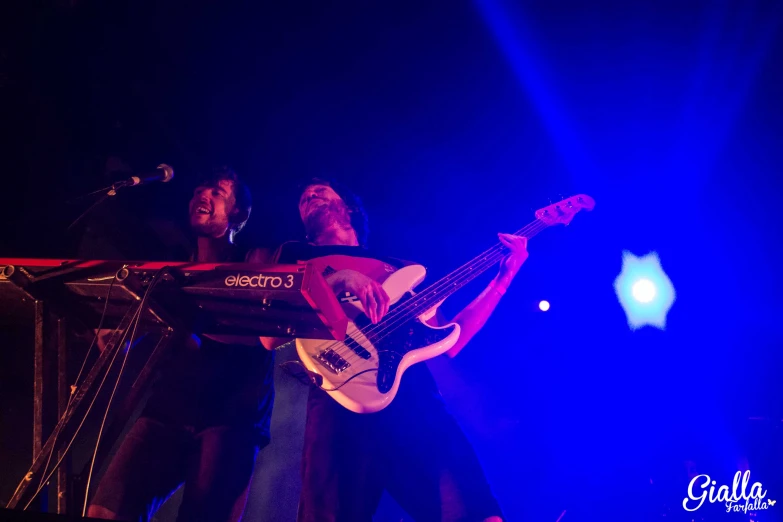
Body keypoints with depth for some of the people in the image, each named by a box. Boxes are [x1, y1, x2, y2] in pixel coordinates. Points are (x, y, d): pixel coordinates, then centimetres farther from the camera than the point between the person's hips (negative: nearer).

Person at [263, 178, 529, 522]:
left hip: (414, 398, 2)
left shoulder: (398, 270, 29)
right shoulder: (297, 255, 22)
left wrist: (504, 277, 18)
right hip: (341, 400, -2)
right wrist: (336, 281, -7)